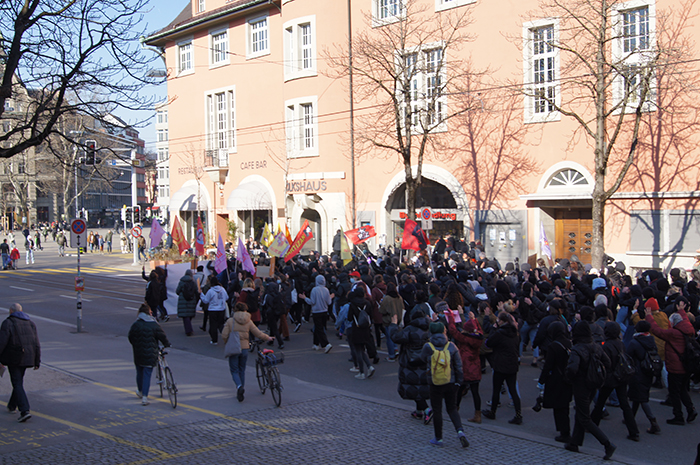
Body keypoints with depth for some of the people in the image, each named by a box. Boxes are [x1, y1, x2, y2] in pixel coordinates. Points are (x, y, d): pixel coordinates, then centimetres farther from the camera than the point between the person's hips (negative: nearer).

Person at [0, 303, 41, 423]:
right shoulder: (30, 323, 9)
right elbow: (36, 344, 7)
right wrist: (37, 361, 10)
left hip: (13, 358, -6)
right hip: (27, 358, 6)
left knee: (17, 384, -5)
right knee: (19, 381, 22)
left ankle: (25, 411, -16)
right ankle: (12, 406, 36)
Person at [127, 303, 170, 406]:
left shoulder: (135, 324, -3)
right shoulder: (154, 324, -7)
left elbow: (130, 337, 5)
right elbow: (162, 336, -1)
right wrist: (167, 344, 17)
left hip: (138, 354, 2)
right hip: (150, 354, -2)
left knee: (139, 372, 21)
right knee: (147, 374, 0)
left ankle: (140, 391, 40)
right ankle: (144, 397, -7)